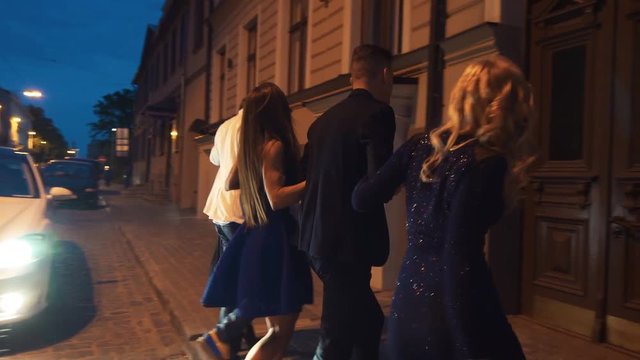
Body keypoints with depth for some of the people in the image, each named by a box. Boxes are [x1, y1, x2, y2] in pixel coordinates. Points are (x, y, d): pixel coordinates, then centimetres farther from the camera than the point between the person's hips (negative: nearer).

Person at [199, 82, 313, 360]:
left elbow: (230, 184, 23)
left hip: (255, 236, 9)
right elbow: (277, 199, -22)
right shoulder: (274, 146, -14)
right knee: (282, 329, 1)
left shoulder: (251, 146, 9)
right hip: (275, 239, -9)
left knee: (277, 326, 19)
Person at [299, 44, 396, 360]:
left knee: (369, 322, 21)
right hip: (348, 242, -8)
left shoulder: (324, 118, 12)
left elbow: (306, 177, 14)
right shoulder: (378, 113, -11)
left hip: (320, 238, 8)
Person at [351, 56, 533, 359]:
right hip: (452, 312, -6)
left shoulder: (421, 145, 2)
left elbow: (362, 200, 6)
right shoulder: (487, 161, -15)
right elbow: (460, 256, -22)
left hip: (406, 306, 6)